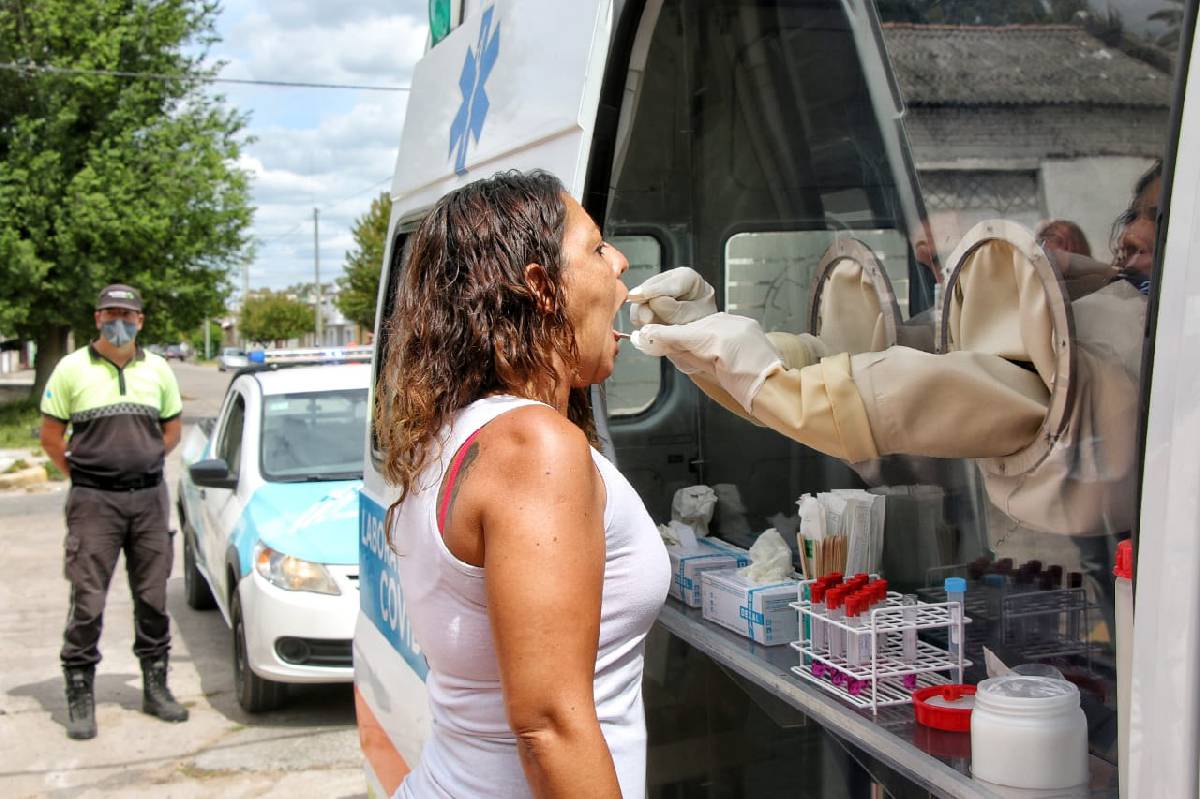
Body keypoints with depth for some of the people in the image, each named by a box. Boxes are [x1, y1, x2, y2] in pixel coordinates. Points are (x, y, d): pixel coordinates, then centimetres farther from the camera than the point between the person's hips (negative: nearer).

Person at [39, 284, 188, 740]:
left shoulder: (158, 370, 8)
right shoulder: (72, 369, -1)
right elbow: (51, 435, 4)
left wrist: (144, 466, 10)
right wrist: (82, 475, 2)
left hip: (149, 498, 3)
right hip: (93, 501, -3)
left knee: (153, 596, 9)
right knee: (88, 601, -3)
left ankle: (155, 687, 21)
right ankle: (80, 698, 7)